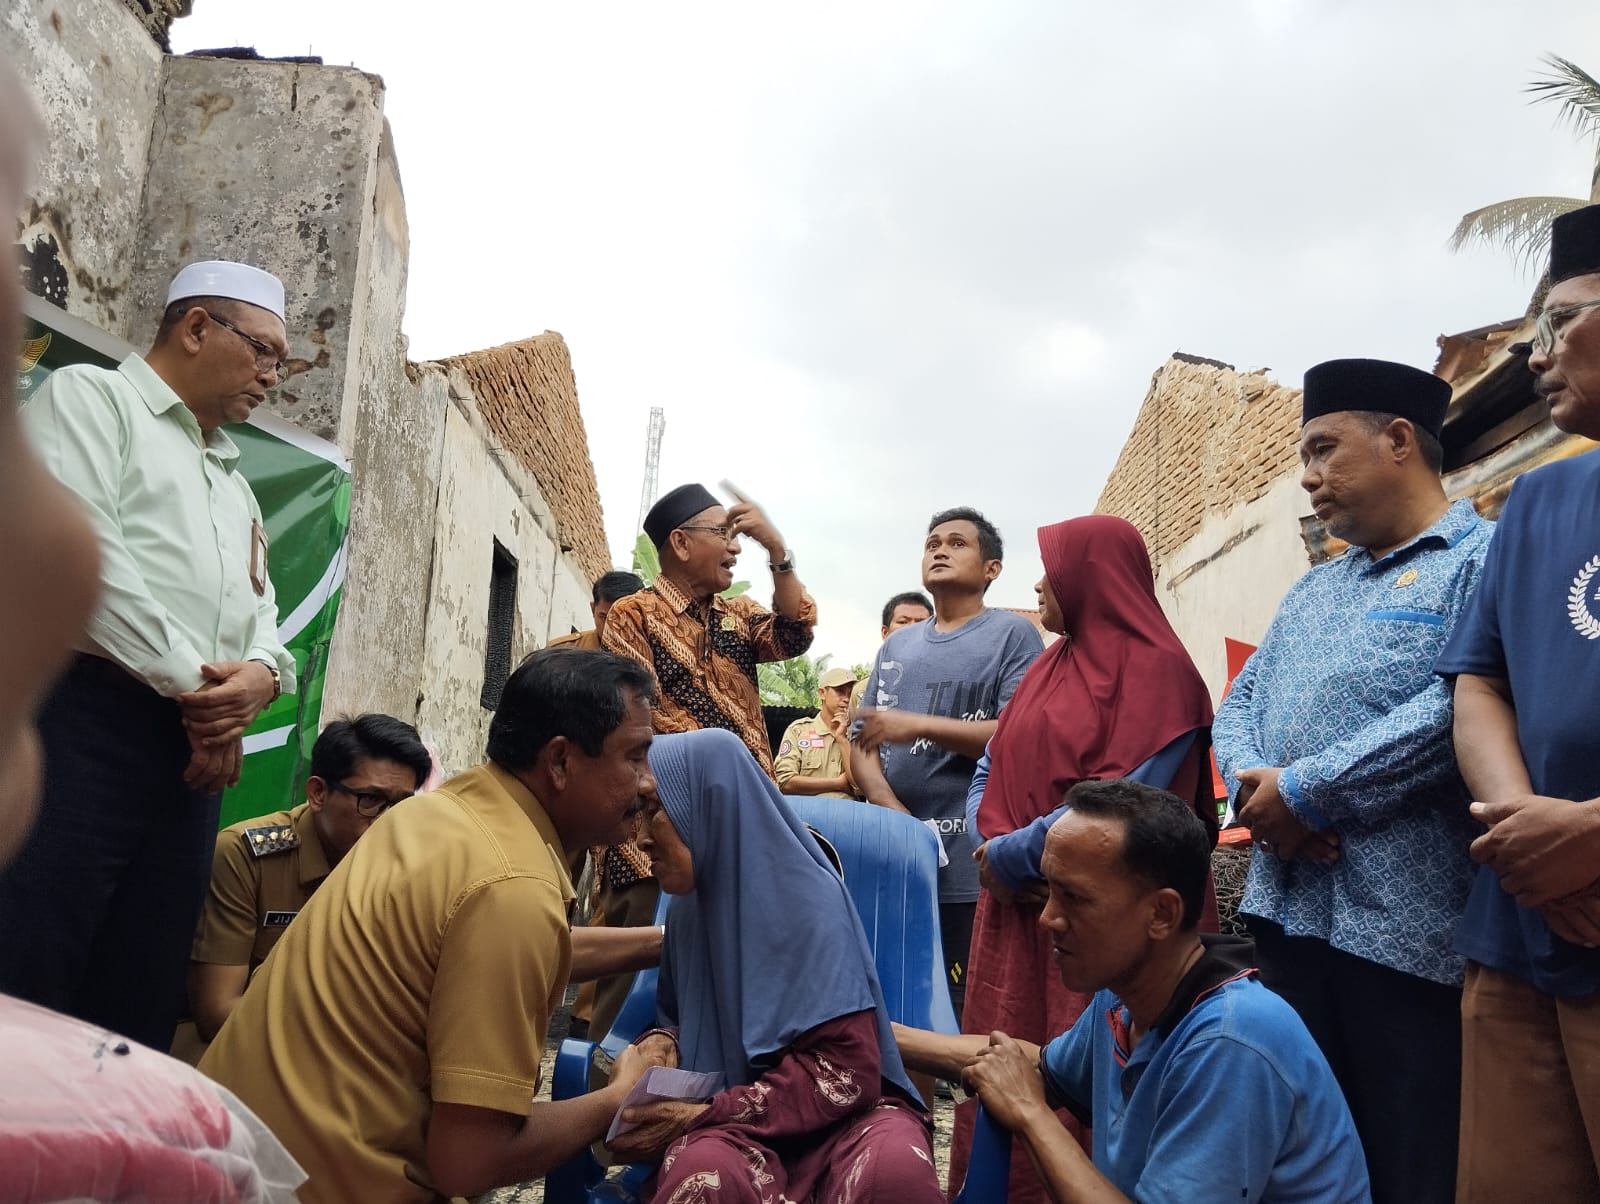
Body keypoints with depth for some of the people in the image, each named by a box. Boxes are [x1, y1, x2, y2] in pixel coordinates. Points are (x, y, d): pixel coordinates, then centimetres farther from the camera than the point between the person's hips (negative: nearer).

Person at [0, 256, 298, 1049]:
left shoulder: (235, 484, 28)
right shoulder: (90, 397, 5)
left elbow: (261, 612, 21)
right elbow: (77, 547, -11)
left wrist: (261, 673, -4)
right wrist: (193, 681, -12)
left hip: (195, 747, 8)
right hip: (81, 717, -7)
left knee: (138, 1001, 6)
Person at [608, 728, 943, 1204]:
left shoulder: (804, 897, -15)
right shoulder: (690, 905, 5)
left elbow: (844, 1072, -17)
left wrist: (703, 1116, -20)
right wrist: (660, 1043, -3)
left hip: (839, 1107, -4)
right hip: (736, 1119, 4)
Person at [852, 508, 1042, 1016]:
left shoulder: (1012, 634, 1)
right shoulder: (897, 645, 19)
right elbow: (862, 743, 13)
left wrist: (917, 725, -15)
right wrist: (889, 808, -7)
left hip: (972, 864, -5)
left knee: (966, 1013, -2)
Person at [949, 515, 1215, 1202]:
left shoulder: (1155, 669, -8)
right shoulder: (1049, 668, 16)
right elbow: (991, 769, 15)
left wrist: (1014, 856, -13)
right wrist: (989, 843, -5)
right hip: (1018, 912, 7)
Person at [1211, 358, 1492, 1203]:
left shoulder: (1484, 557, -4)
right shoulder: (1312, 589, 21)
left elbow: (1461, 706, -20)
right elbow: (1240, 704, 16)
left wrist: (1307, 791, -17)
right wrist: (1252, 785, -7)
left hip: (1407, 925, -7)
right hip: (1288, 912, 8)